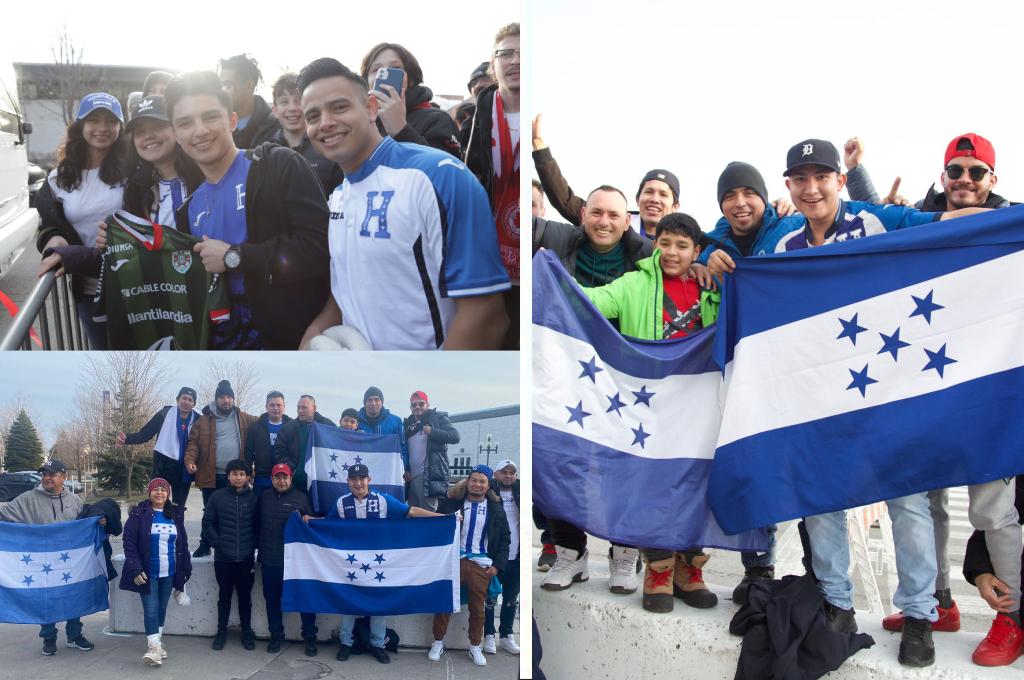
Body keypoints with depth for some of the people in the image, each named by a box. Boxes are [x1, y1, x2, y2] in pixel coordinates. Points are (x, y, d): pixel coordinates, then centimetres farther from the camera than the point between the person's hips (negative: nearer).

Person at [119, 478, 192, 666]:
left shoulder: (176, 514, 7)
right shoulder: (139, 513, -5)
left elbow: (183, 543, 11)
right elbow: (129, 542, -10)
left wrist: (185, 569, 9)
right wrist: (135, 569, -18)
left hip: (169, 573, 4)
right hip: (147, 572, -4)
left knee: (162, 608, 13)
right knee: (151, 609, -8)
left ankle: (159, 642, 24)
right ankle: (154, 648, -8)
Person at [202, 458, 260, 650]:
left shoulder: (254, 498, 1)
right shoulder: (217, 496, 0)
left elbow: (259, 525, 6)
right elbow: (207, 522, 2)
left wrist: (253, 544, -2)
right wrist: (217, 543, -4)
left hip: (246, 558, 0)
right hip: (223, 558, 0)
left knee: (245, 596, 8)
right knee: (224, 595, 10)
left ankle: (247, 632, 19)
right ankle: (221, 631, 22)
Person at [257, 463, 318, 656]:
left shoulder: (301, 498, 0)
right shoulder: (264, 497, 8)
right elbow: (258, 524, 13)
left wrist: (307, 520, -19)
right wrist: (259, 549, 8)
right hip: (269, 560, 3)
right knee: (272, 599, 12)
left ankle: (310, 637, 13)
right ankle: (275, 636, 26)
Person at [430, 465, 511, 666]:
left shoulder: (496, 510, 4)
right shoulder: (451, 503, 0)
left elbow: (504, 539, 9)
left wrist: (498, 565, 0)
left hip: (481, 565, 1)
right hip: (452, 559, 0)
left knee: (478, 607, 7)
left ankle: (475, 647, 21)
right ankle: (438, 642, 21)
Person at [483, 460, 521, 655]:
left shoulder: (519, 494, 4)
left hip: (515, 558, 4)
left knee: (511, 599, 13)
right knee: (490, 598, 7)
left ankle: (506, 636, 24)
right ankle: (489, 636, 18)